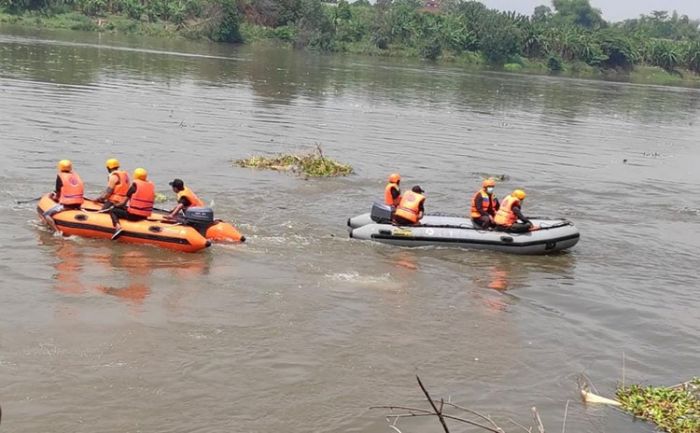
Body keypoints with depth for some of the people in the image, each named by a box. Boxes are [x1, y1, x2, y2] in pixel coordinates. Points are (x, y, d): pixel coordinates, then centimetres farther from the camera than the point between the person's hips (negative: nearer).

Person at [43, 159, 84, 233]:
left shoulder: (60, 176, -3)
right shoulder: (76, 175, 13)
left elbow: (58, 194, 0)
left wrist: (55, 198, 22)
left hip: (66, 205, -7)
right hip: (78, 204, 7)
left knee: (46, 215, -5)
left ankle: (58, 231, -21)